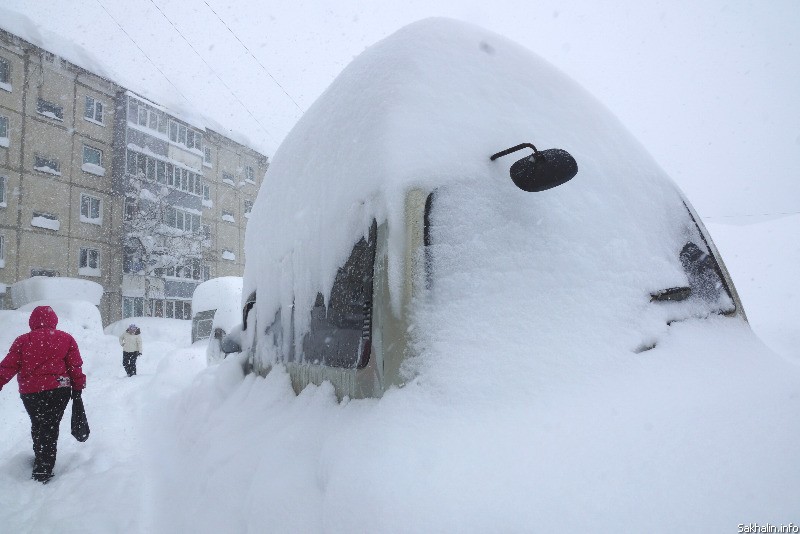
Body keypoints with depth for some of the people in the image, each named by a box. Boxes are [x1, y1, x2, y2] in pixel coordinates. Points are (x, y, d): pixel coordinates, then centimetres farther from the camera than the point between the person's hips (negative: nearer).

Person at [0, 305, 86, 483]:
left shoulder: (23, 341, -1)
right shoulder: (66, 339, -1)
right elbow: (75, 366, 0)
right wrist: (78, 387, 9)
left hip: (30, 392, 1)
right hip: (59, 389, -1)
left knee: (37, 424, 22)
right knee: (50, 427, 4)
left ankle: (40, 459, 37)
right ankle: (43, 470, 0)